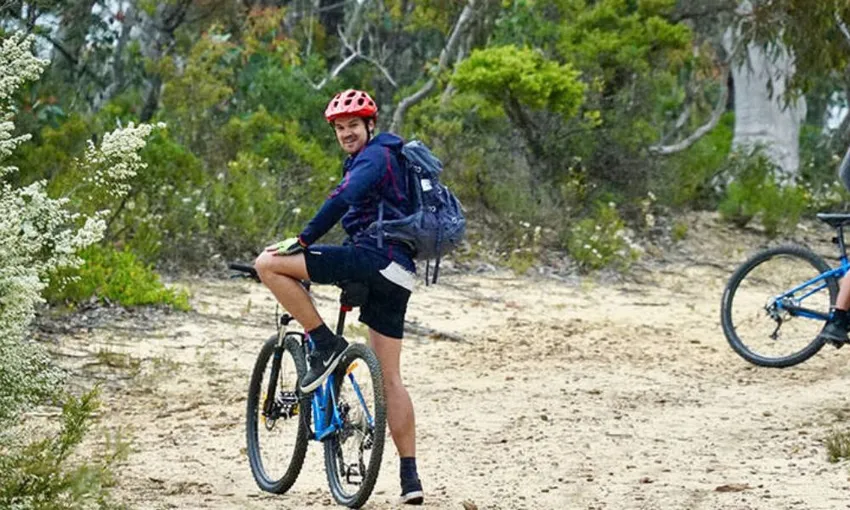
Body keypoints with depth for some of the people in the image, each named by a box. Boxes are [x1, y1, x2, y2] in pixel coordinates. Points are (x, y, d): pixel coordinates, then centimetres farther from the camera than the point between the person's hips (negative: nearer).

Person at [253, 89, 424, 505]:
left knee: (268, 265, -12)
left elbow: (342, 199, -21)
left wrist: (301, 241, -21)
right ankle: (410, 478, 6)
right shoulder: (385, 159, 29)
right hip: (396, 277, 10)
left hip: (372, 258, -10)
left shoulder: (375, 155, -3)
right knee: (389, 377, 9)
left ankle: (325, 345, -11)